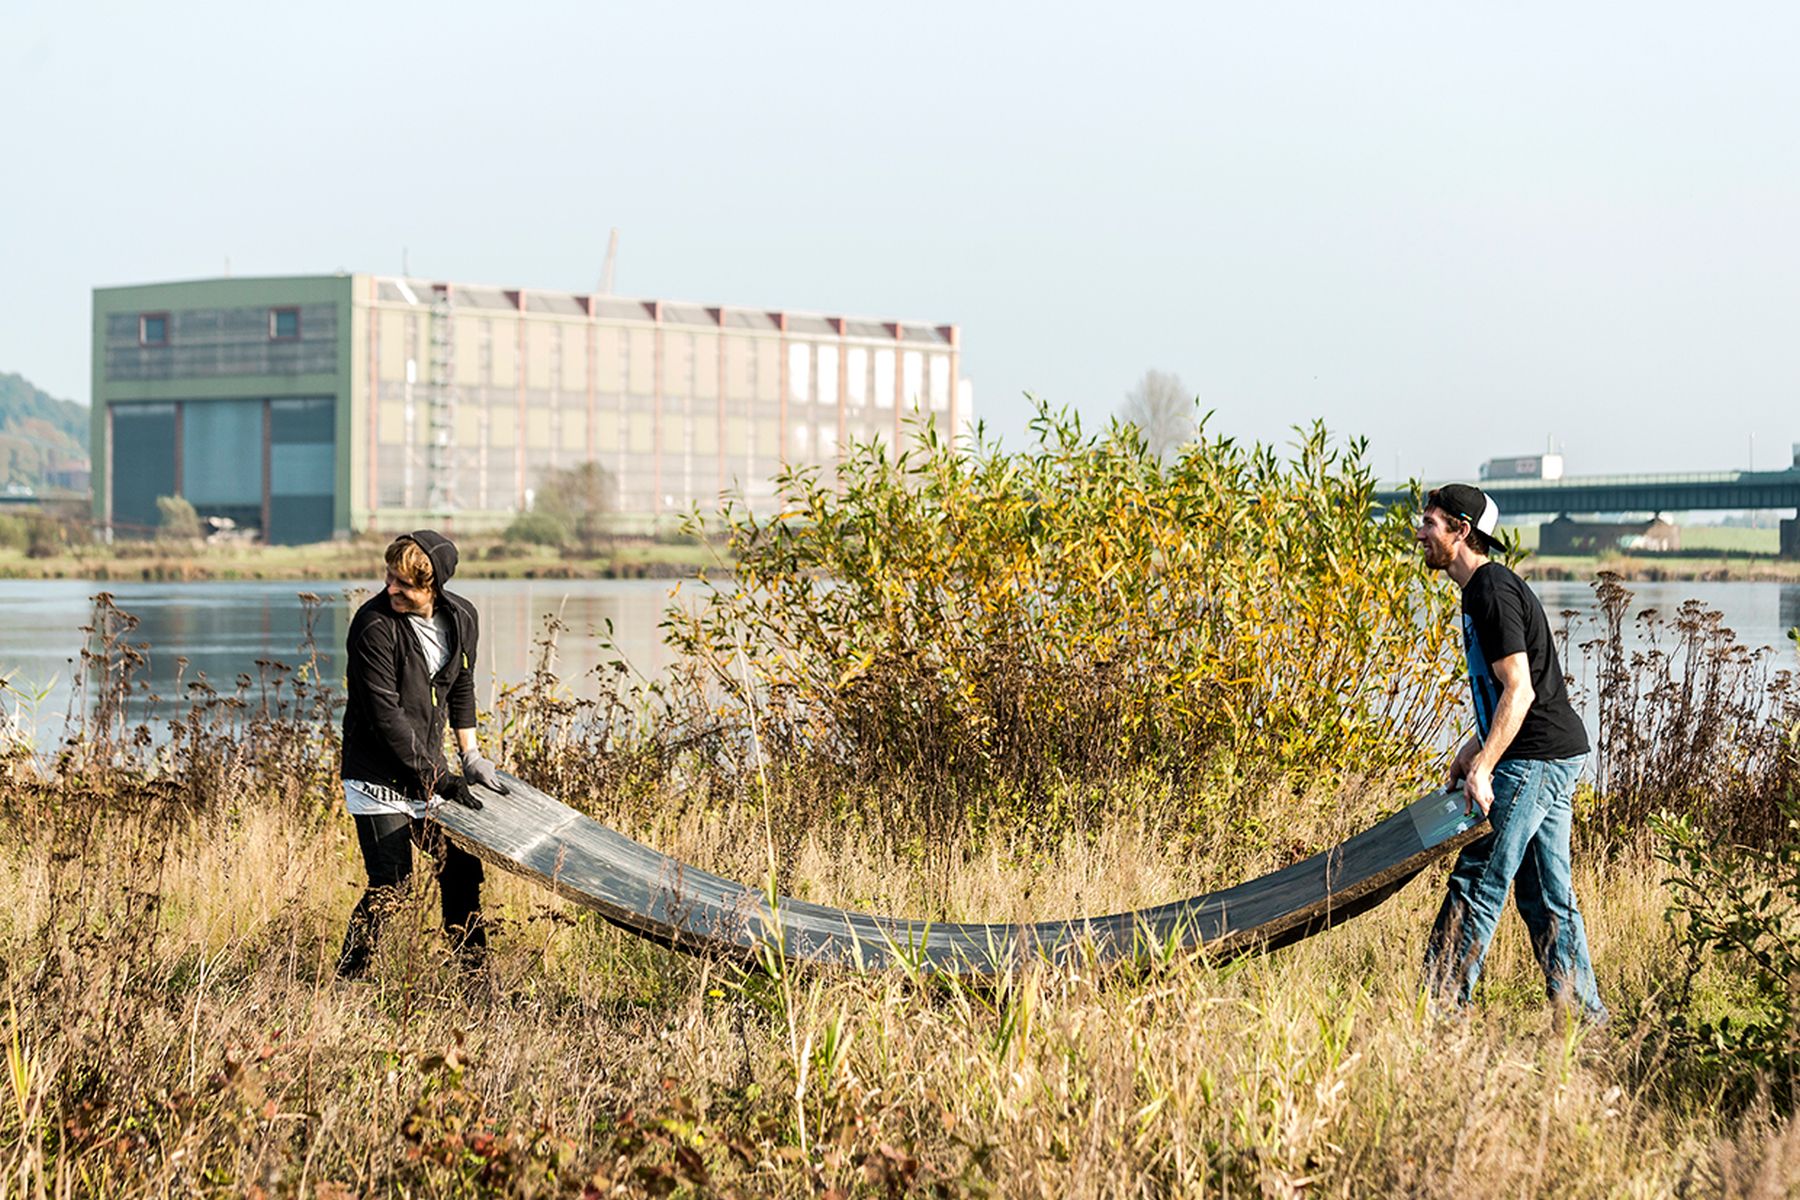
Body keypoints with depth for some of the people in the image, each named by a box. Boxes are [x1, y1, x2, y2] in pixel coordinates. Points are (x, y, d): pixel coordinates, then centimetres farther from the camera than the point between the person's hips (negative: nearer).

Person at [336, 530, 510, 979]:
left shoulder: (461, 618, 0)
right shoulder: (375, 625, -20)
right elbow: (385, 714, -20)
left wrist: (471, 757, 15)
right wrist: (438, 778, -20)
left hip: (428, 770, 6)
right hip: (378, 773, -6)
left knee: (462, 867, 11)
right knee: (390, 886, -10)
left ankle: (475, 970, 26)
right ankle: (347, 980, 0)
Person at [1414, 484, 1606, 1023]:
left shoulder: (1493, 592, -15)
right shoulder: (1484, 588, 17)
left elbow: (1519, 690, -22)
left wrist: (1482, 769, -25)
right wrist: (1473, 749, 25)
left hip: (1534, 759, -10)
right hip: (1556, 755, 10)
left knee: (1477, 883, -7)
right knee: (1546, 896, 12)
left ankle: (1442, 1006, -4)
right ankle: (1585, 1017, 15)